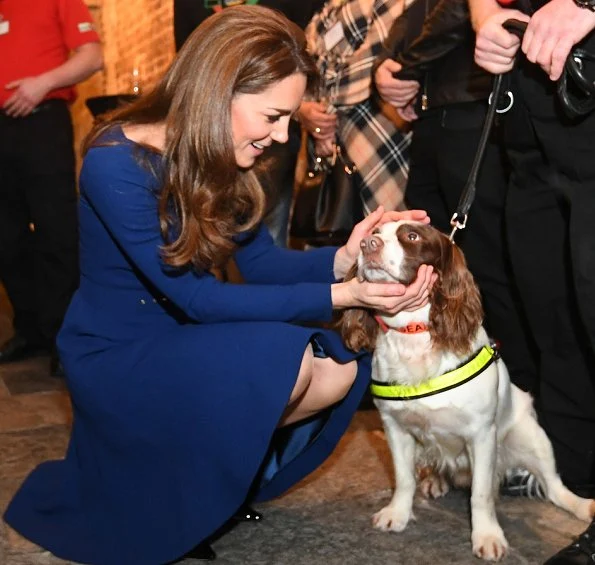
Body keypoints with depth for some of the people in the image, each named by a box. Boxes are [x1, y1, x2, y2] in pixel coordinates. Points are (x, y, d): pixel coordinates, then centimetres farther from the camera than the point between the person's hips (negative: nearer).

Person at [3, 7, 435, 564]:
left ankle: (202, 467, 6)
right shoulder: (117, 164, -26)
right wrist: (338, 296, -29)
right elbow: (195, 298, -25)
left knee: (342, 369, -9)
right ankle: (181, 491, -2)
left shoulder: (217, 155, -3)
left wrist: (342, 260, -20)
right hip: (118, 353, -7)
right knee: (288, 363, -28)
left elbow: (261, 262, 1)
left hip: (187, 335, 7)